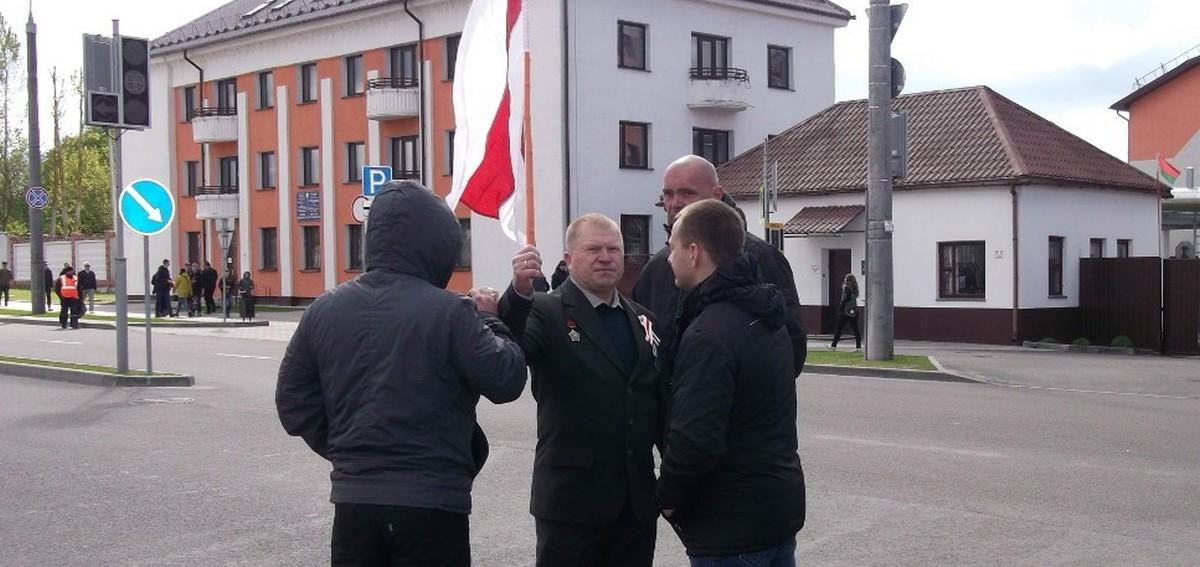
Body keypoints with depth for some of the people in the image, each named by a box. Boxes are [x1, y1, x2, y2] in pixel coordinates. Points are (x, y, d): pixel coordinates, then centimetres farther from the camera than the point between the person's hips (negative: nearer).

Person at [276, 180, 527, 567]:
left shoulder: (324, 310, 3)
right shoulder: (450, 312, -13)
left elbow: (294, 404, 6)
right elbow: (506, 381, -10)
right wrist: (489, 321, 5)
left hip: (353, 500, 5)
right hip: (432, 505, -4)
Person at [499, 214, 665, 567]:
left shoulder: (642, 319, 12)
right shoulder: (546, 312, -4)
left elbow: (661, 399, 14)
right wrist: (519, 294, -39)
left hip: (637, 499, 5)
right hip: (572, 498, -5)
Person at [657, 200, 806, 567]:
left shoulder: (708, 334, -22)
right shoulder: (766, 317, 9)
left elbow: (695, 441, -26)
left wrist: (669, 498, -11)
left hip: (732, 526, -9)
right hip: (782, 506, 9)